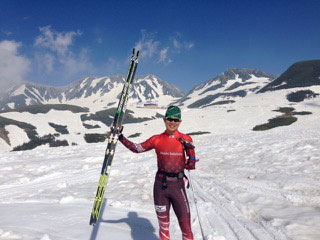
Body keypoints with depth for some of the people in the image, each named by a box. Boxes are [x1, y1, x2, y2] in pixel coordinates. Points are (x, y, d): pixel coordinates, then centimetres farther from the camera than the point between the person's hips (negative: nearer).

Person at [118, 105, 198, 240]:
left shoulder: (185, 140, -1)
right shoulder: (157, 140, 1)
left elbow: (191, 164, 3)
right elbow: (136, 148, 5)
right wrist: (121, 138, -3)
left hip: (177, 185, -1)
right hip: (160, 184, 1)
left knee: (185, 222, 1)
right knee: (163, 221, 14)